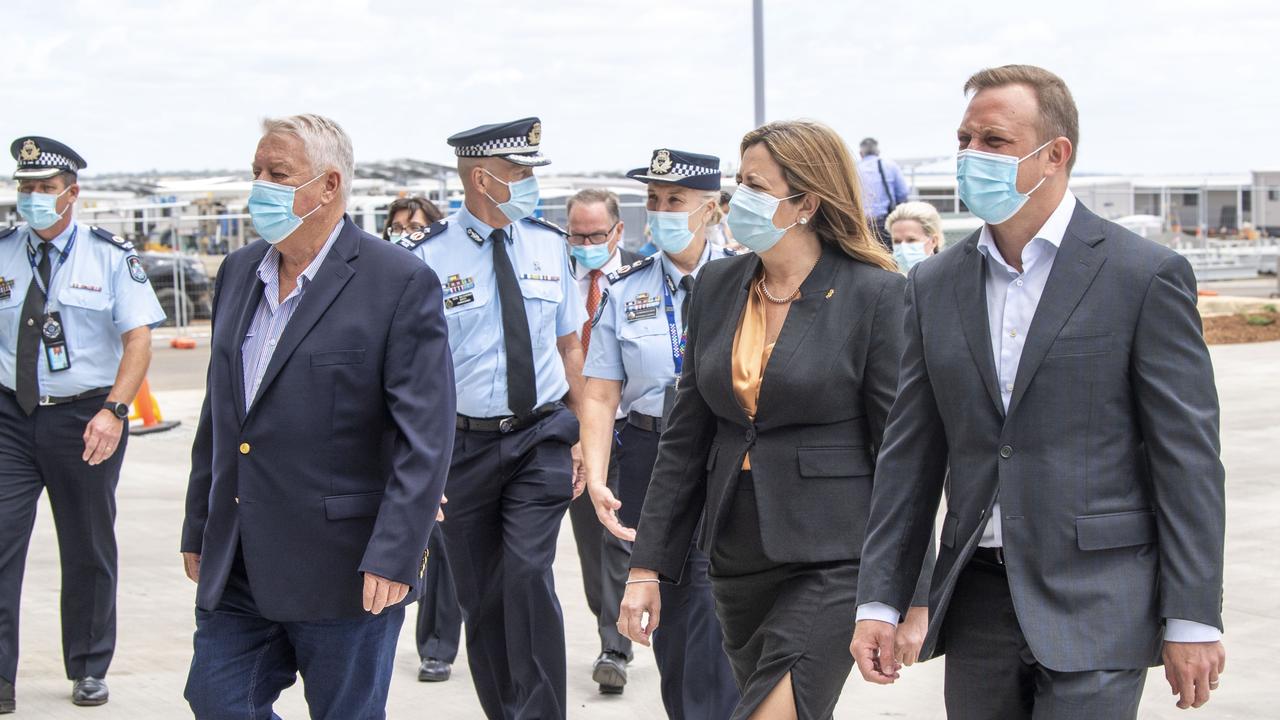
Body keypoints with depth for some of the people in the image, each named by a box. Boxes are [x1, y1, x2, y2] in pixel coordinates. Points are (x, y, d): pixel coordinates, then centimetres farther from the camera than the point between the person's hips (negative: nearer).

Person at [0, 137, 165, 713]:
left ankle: (89, 670, 27)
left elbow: (139, 340, -9)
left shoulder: (111, 256, -3)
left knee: (88, 550, 11)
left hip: (84, 418, -1)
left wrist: (113, 411, -22)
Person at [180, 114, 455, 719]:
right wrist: (199, 530, 17)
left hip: (344, 570, -6)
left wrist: (393, 556, -20)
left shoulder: (400, 283, -11)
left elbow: (426, 436, -15)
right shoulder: (238, 272, 10)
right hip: (236, 567, 6)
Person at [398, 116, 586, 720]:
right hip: (464, 444, -1)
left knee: (529, 575, -14)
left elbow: (569, 344, 11)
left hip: (542, 441, 1)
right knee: (479, 596, 9)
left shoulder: (549, 244, 3)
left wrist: (582, 436, 9)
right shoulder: (426, 257, -9)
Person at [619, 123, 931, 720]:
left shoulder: (874, 294, -9)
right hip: (737, 555, 6)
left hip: (833, 562, -6)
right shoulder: (717, 285, 7)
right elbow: (685, 436, 11)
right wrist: (648, 565, 7)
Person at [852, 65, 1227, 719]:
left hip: (1096, 605, -4)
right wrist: (878, 601, 6)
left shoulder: (1146, 275, -4)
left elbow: (1188, 457, -6)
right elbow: (910, 453, 10)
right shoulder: (934, 286, 9)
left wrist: (1193, 618, -9)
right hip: (976, 603, 5)